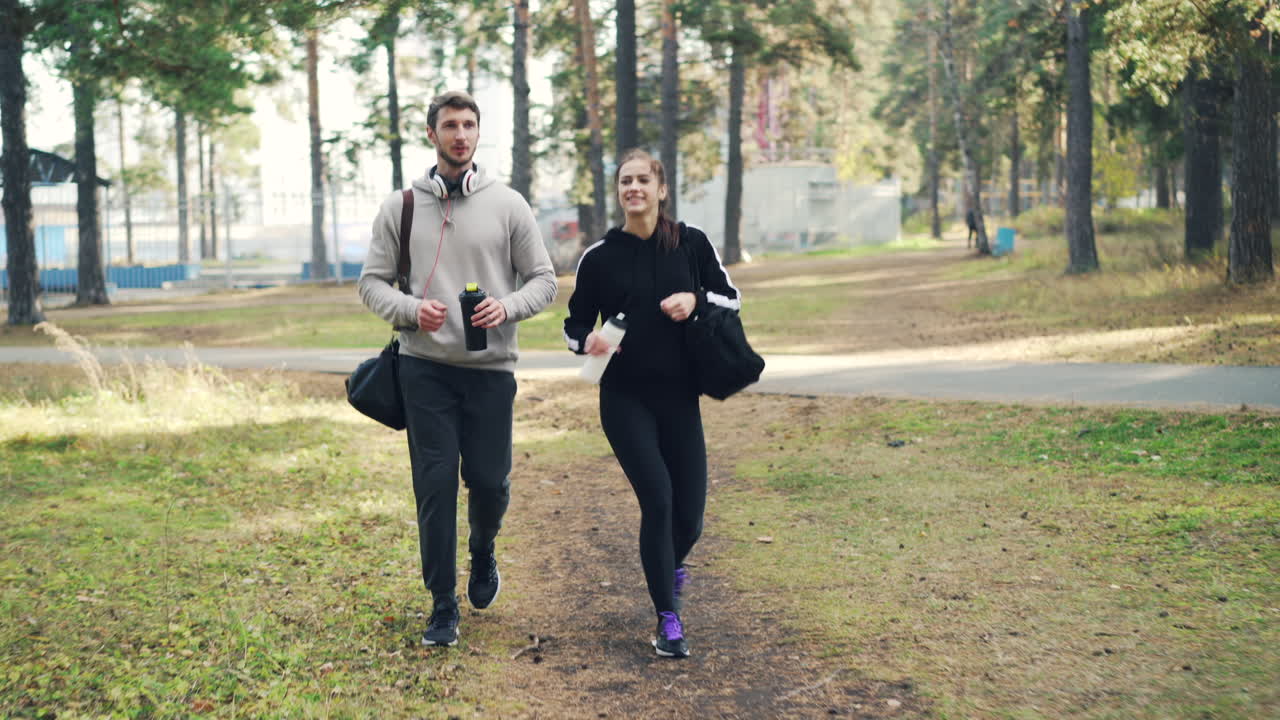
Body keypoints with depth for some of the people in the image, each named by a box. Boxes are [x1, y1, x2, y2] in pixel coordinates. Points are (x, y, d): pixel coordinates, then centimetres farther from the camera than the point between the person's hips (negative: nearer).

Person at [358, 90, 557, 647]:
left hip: (491, 368, 0)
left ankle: (483, 554, 37)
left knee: (489, 481, 3)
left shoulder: (507, 204, 4)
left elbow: (544, 279, 6)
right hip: (425, 368, 0)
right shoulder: (401, 206, 6)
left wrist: (507, 307, -14)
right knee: (435, 484, -1)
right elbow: (372, 282, 7)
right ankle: (443, 607, 10)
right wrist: (411, 309, -14)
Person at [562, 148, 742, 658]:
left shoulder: (691, 244, 2)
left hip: (679, 397, 2)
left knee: (689, 513, 3)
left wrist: (696, 299, -11)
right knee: (658, 501, -14)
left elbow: (731, 298, 10)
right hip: (625, 400, -1)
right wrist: (588, 341, -16)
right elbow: (574, 325, 7)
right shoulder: (599, 257, 0)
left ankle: (672, 563, 41)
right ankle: (668, 620, 1)